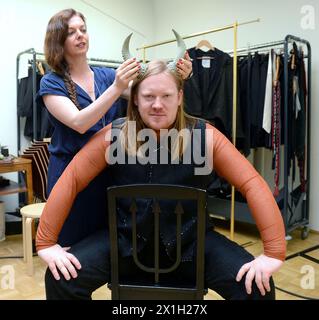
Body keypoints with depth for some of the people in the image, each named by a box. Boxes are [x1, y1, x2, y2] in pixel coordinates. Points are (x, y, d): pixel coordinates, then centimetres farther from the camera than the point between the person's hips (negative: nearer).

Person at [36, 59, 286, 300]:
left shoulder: (205, 136, -11)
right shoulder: (114, 136, -9)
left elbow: (252, 184, -12)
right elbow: (70, 181, -6)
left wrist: (274, 252, -18)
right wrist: (46, 242, -8)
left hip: (189, 241, 0)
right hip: (127, 239, 1)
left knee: (256, 285, -19)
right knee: (62, 280, -16)